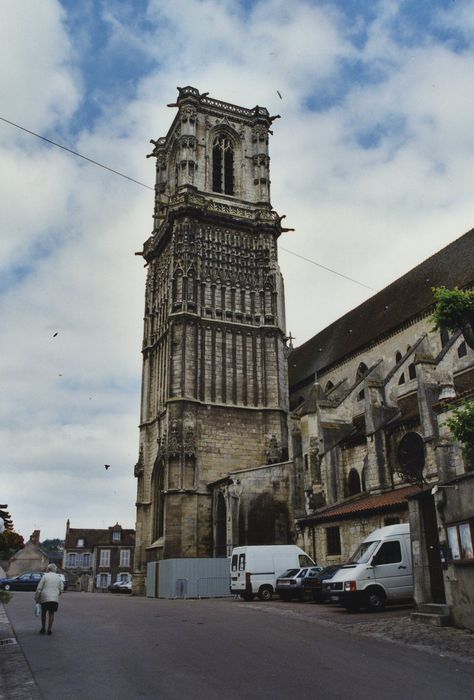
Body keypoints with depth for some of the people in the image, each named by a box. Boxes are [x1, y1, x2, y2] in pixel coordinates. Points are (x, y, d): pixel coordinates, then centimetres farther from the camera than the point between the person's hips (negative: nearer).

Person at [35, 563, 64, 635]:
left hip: (45, 598, -2)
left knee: (43, 613, 15)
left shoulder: (45, 576, -3)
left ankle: (43, 628, 17)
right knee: (51, 614, 10)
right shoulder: (59, 577, 6)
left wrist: (36, 598, 4)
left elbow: (39, 588, -5)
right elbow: (61, 589, 6)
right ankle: (49, 630, 7)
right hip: (55, 599, 2)